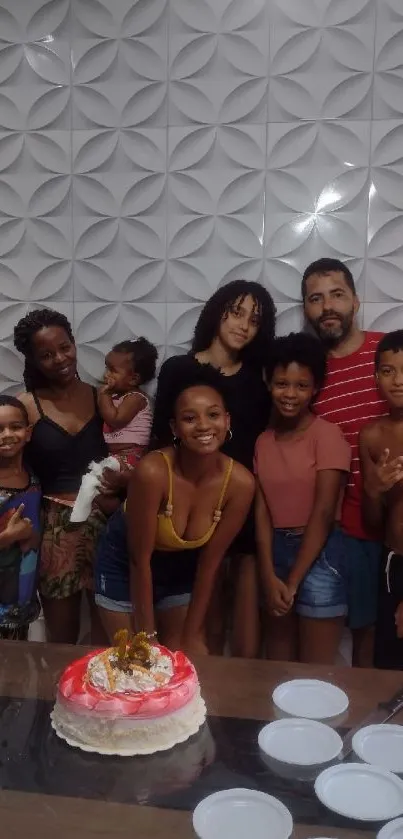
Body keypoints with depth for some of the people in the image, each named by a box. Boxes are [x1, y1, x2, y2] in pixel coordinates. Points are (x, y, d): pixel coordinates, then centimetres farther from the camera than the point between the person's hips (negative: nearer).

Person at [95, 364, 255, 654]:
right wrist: (148, 636, -17)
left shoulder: (240, 482, -24)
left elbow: (211, 562, -13)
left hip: (182, 568, 3)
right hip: (125, 564, -3)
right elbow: (140, 559, -24)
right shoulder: (152, 472, -34)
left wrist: (192, 635, -6)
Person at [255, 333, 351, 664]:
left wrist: (293, 581, -10)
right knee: (278, 666, 15)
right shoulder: (263, 441, 8)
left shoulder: (327, 435, -10)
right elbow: (262, 511, 2)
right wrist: (269, 576, -9)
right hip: (277, 551, 5)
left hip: (319, 555, -5)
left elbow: (323, 513, -13)